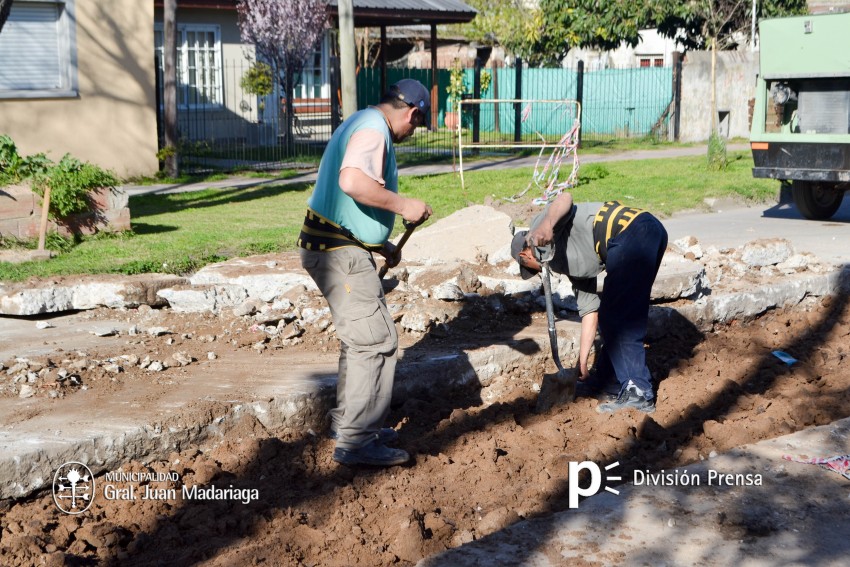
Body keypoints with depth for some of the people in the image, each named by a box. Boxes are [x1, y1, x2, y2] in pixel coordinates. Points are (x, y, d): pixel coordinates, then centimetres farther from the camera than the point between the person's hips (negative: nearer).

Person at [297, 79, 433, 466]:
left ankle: (346, 423, 29)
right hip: (340, 251, -11)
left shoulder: (362, 123, 21)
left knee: (360, 337, 20)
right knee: (376, 340, -9)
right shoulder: (373, 128, -13)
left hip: (339, 247, 11)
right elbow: (352, 181, -31)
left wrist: (381, 245, 23)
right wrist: (402, 205, -22)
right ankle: (356, 442, -7)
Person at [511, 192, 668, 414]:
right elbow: (590, 311, 29)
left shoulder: (539, 225, 11)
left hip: (632, 229, -10)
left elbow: (565, 199, -12)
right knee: (609, 317, 20)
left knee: (617, 319, -5)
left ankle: (638, 391, -5)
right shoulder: (569, 265, 30)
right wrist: (582, 363, 32)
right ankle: (605, 381, 30)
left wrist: (547, 224, -32)